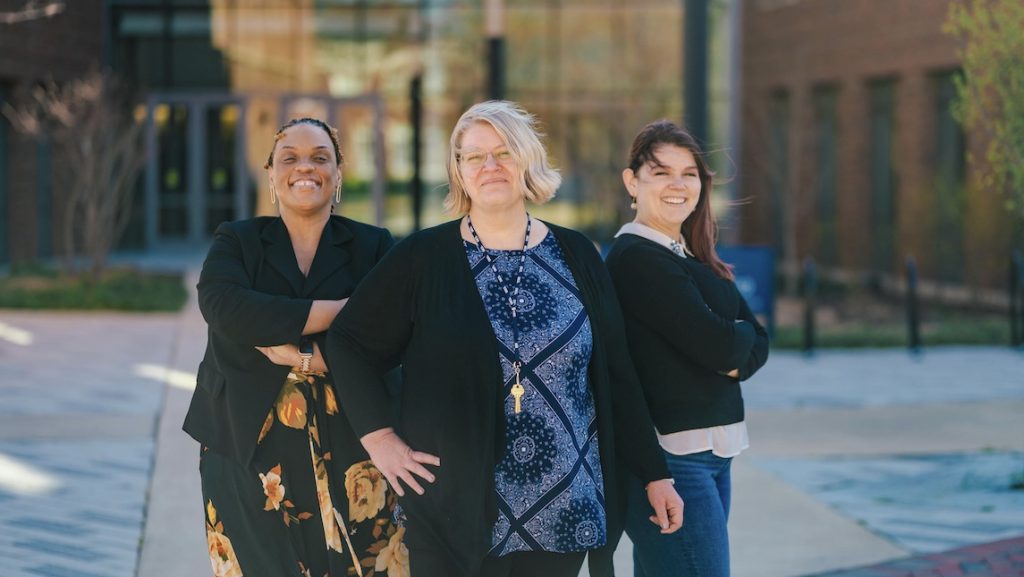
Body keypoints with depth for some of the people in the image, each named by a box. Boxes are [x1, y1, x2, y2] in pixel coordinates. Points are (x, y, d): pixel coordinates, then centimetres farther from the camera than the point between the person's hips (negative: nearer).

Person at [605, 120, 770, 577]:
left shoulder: (692, 258, 15)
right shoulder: (636, 258, -11)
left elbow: (756, 343, 12)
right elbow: (720, 346, -18)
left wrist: (734, 358, -9)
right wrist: (739, 334, 4)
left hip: (712, 453, 9)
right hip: (670, 457, -9)